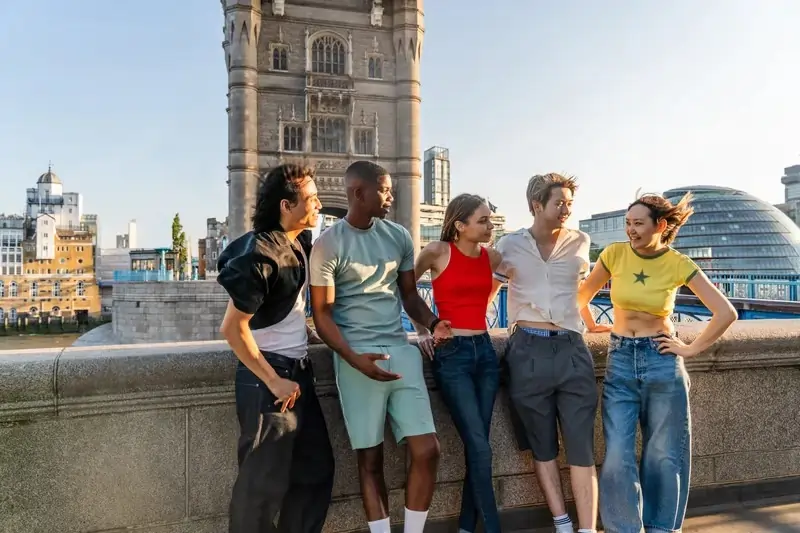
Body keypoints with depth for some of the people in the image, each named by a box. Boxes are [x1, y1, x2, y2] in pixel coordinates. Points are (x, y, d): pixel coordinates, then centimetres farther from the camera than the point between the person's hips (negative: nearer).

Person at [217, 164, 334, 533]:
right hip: (269, 377, -9)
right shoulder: (260, 254, -20)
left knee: (316, 468, 17)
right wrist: (273, 381, -18)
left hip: (299, 370, 9)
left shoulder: (300, 241, 5)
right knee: (264, 482, 4)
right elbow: (232, 328, -21)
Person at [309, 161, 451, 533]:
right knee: (370, 458, 7)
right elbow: (322, 313, -6)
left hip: (401, 350, 5)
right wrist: (354, 359, -19)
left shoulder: (399, 236, 8)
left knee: (427, 449, 1)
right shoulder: (329, 244, -6)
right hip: (357, 356, -4)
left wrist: (432, 323, -6)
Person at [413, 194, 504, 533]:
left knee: (475, 446, 9)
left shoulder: (492, 257, 5)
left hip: (484, 351, 5)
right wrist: (422, 329, 3)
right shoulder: (438, 252, -6)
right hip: (451, 354, -5)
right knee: (479, 447, -6)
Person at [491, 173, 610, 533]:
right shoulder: (509, 245, 3)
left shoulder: (579, 243, 8)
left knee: (581, 448, 0)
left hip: (572, 349, 1)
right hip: (528, 351, -1)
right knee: (542, 447, 9)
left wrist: (589, 323, 33)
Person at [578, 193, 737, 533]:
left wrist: (693, 349, -4)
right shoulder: (614, 254, -4)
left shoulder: (678, 265, -7)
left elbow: (726, 313, -5)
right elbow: (584, 294, 11)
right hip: (620, 361, 1)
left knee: (663, 454, 10)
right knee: (617, 456, 0)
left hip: (662, 361, -1)